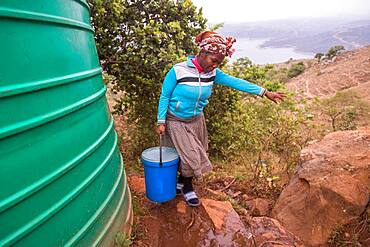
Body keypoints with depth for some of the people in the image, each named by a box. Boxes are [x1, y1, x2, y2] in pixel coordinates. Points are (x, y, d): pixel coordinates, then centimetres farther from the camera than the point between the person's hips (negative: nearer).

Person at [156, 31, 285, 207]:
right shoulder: (178, 71, -22)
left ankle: (181, 182, 39)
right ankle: (187, 188, 26)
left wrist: (264, 92, -15)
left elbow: (235, 82, -11)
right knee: (190, 156, -3)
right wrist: (161, 122, -14)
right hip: (176, 121, -5)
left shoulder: (212, 73, -7)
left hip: (196, 120, 6)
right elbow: (164, 96, -14)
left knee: (197, 155, 14)